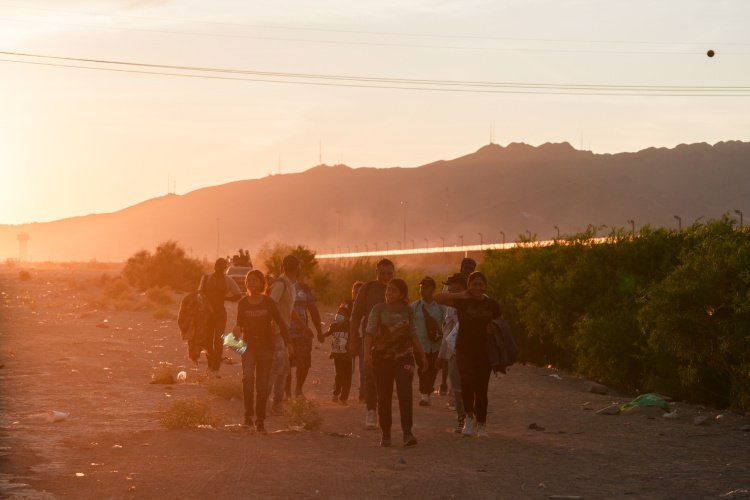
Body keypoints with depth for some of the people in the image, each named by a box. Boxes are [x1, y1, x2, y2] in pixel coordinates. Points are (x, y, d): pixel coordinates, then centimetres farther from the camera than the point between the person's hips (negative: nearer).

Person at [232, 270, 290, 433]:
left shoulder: (268, 302, -3)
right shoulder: (242, 303, 1)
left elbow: (280, 323, 0)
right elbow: (240, 323, 12)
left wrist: (287, 343, -9)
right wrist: (237, 330, -12)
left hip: (266, 347, 0)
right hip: (249, 346, 0)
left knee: (262, 385, 1)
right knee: (248, 377, -24)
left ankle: (260, 421, 11)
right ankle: (249, 414, -14)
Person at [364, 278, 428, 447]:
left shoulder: (407, 311, 9)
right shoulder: (379, 309, 1)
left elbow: (413, 335, 17)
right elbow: (370, 332, -8)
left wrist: (422, 355, 15)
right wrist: (367, 353, -21)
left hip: (404, 357, 1)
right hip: (381, 357, -1)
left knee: (405, 393, -15)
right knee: (384, 397, 2)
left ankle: (407, 433, -18)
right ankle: (385, 435, 12)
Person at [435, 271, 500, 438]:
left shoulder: (492, 304, 6)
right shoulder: (462, 301, 0)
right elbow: (438, 298, -8)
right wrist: (461, 295, -10)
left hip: (484, 352, 2)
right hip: (464, 350, -2)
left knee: (481, 389, 3)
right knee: (467, 380, -23)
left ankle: (481, 424, 18)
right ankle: (469, 416, -4)